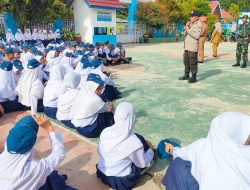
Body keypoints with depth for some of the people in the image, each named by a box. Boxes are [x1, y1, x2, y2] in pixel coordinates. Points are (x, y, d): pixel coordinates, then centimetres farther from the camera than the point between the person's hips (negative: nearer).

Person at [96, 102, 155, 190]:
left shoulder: (105, 132, -15)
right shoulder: (134, 141, -28)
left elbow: (99, 152, 3)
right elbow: (143, 164, -10)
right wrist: (150, 149, 8)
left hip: (102, 175, 5)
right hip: (121, 182, -4)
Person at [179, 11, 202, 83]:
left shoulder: (199, 24, -7)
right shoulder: (190, 24, 17)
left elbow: (197, 36, -19)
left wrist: (188, 29, -15)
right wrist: (186, 29, 0)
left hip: (193, 47, -8)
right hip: (187, 46, 8)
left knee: (192, 62, -6)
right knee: (186, 61, 12)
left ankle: (194, 77, 1)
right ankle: (186, 75, 24)